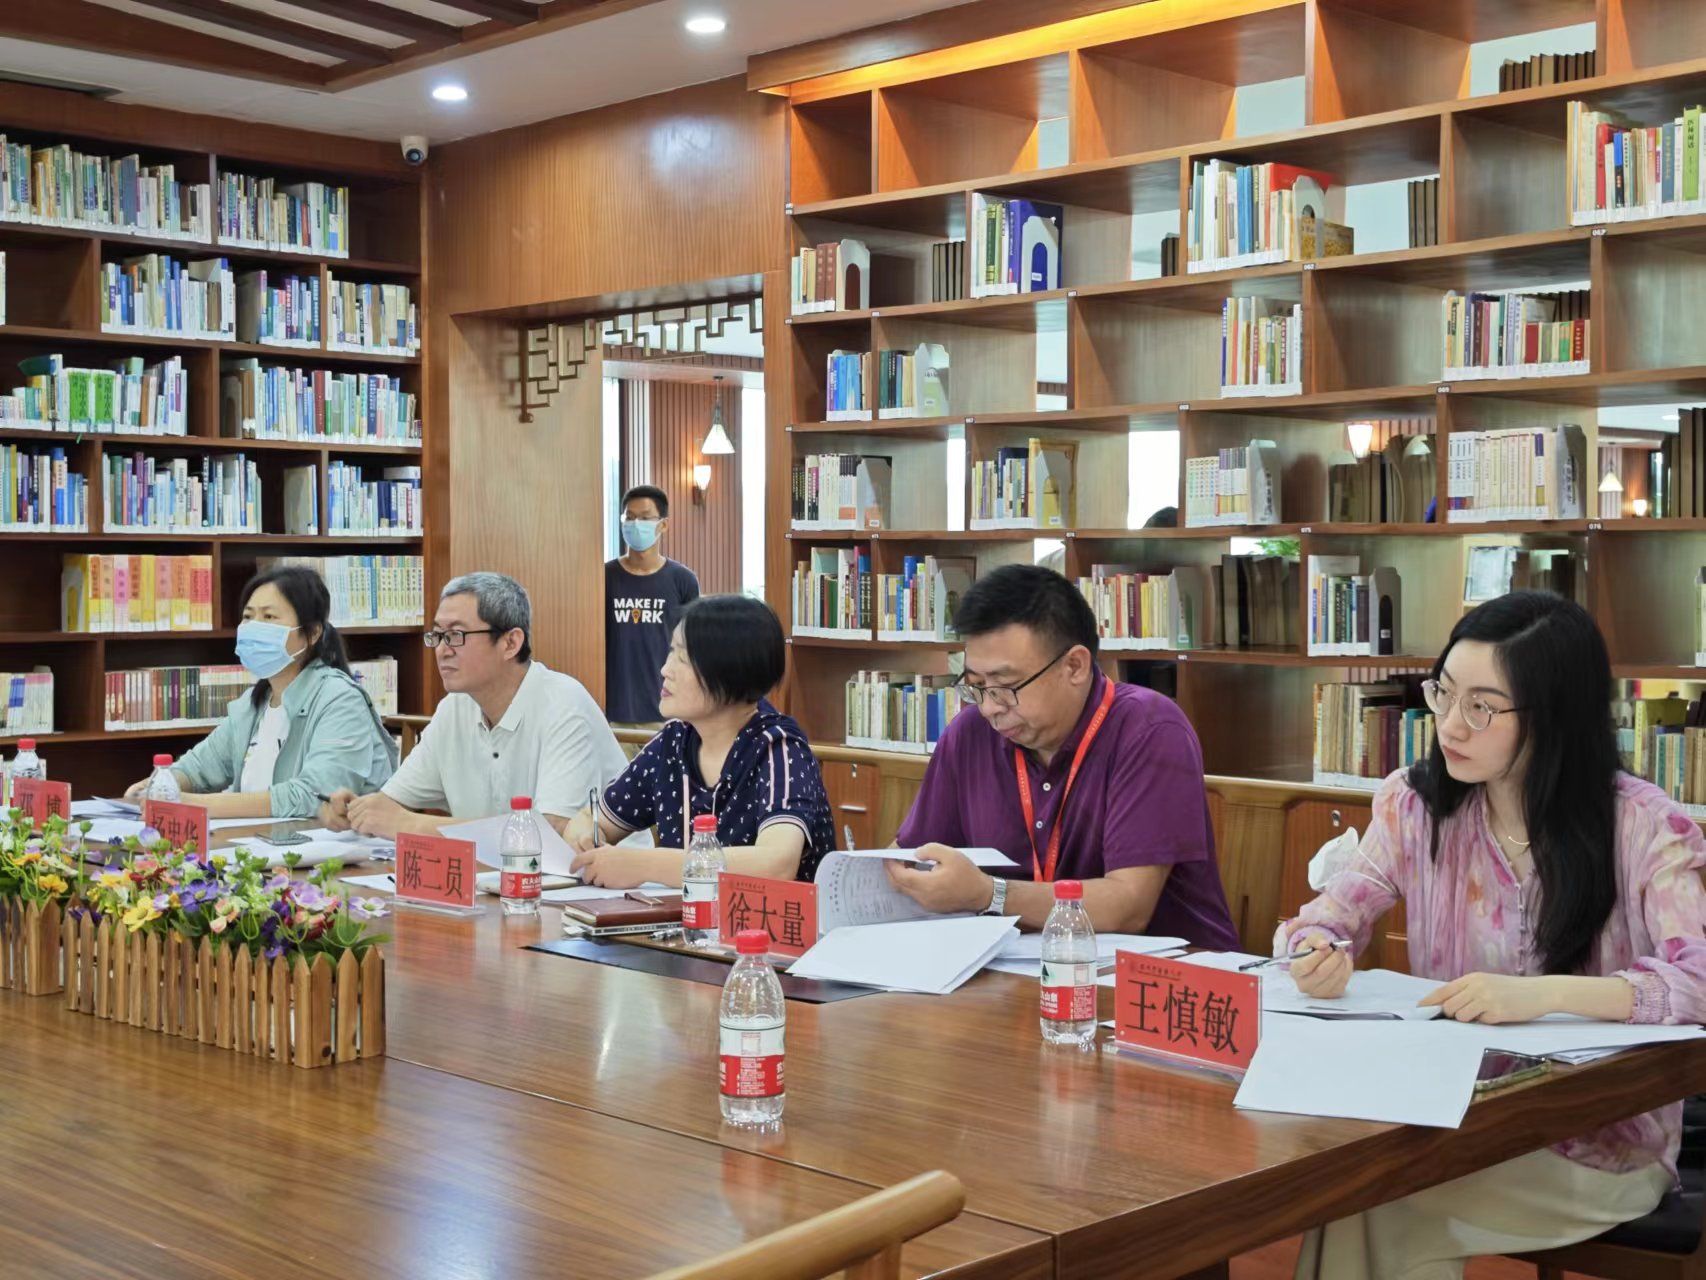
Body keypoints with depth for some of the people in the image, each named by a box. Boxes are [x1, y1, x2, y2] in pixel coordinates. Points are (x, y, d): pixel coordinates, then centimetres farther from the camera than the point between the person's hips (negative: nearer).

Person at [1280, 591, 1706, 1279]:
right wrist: (1318, 956, -22)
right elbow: (1321, 920, 4)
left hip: (1605, 1142, -3)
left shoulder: (1640, 824, -10)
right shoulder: (1415, 804, 1)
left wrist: (1544, 994, -36)